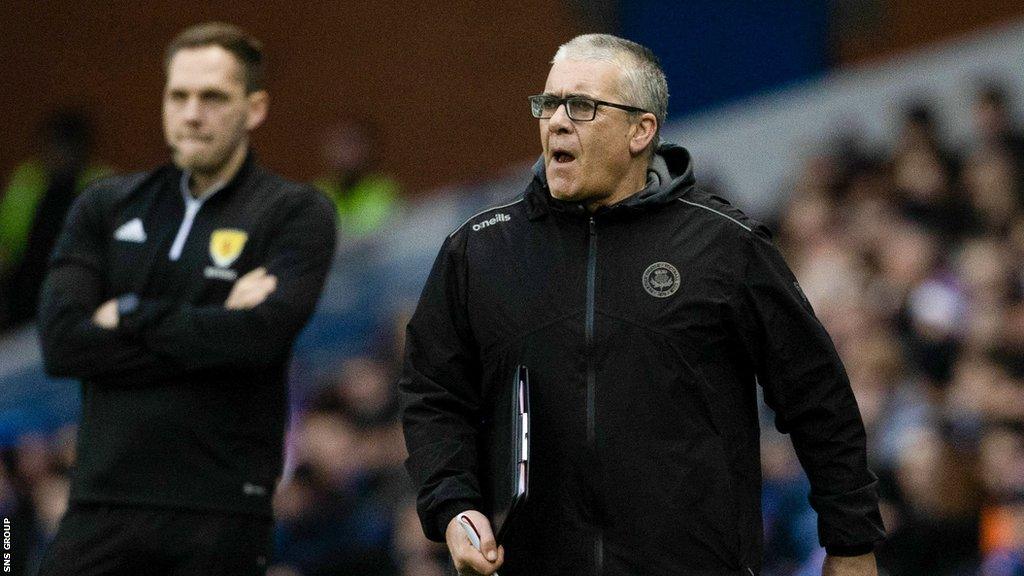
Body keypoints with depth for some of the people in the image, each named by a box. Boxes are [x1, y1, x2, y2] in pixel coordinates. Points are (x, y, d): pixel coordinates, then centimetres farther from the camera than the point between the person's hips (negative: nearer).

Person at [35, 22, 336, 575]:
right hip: (104, 503, 3)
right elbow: (60, 342, -4)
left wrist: (131, 317, -6)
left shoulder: (297, 214, 1)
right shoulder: (106, 208, 11)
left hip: (222, 512, -3)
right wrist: (212, 328, -9)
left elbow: (261, 335, -16)